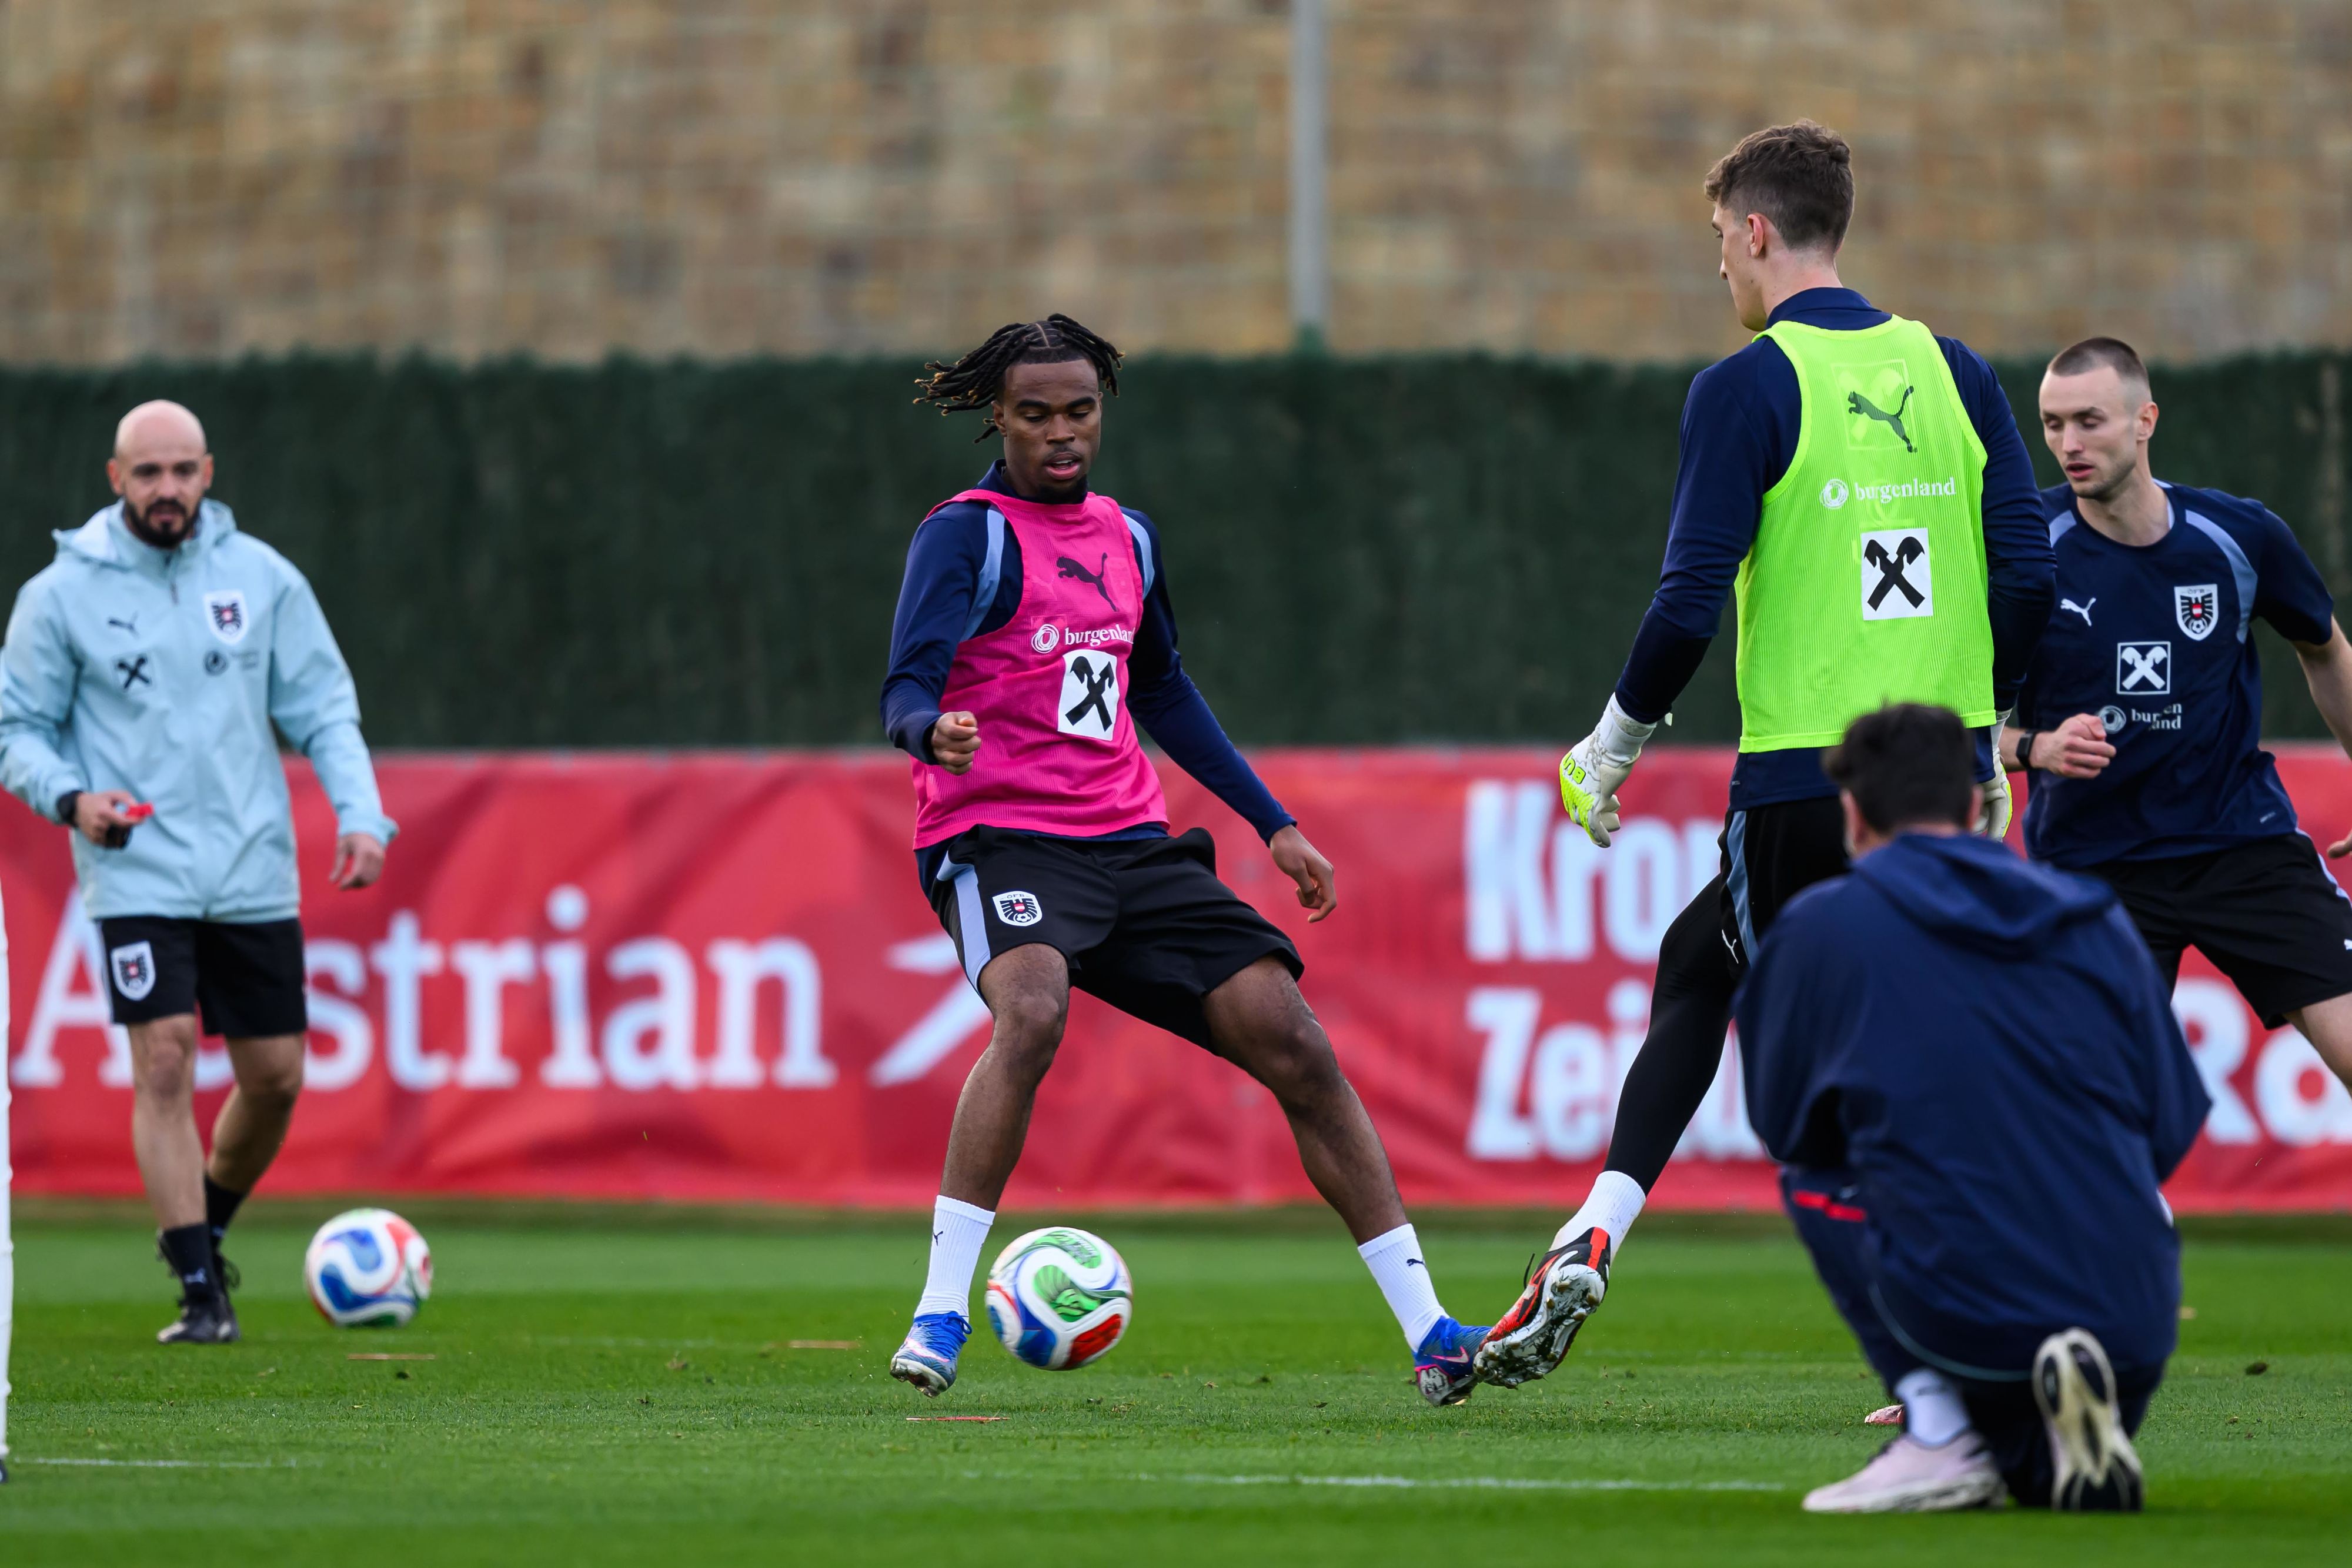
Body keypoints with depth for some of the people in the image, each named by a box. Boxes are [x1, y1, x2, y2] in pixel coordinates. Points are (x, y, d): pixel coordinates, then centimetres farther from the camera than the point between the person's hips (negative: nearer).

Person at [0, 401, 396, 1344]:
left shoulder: (262, 578, 5)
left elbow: (322, 709, 9)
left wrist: (359, 813, -5)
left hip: (254, 873, 3)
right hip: (138, 874, -3)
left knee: (275, 1077, 5)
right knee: (164, 1059, -14)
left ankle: (203, 1226, 32)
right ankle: (199, 1293, -9)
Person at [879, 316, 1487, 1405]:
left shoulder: (1126, 538, 16)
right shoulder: (967, 534, -4)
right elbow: (906, 692, -15)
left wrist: (1272, 824, 27)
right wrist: (934, 732, -39)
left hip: (1129, 842, 6)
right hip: (999, 837, -6)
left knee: (1294, 1043, -6)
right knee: (1032, 1011, -36)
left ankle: (1428, 1332, -1)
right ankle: (940, 1315, -31)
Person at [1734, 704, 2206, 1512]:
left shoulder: (1820, 924, 2)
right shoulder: (2100, 920, 10)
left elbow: (1783, 1126, 14)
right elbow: (2174, 1127, 13)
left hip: (1962, 1314, -3)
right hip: (2134, 1317, 3)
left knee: (1813, 1179, 25)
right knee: (2049, 1476, 35)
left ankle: (1936, 1429, 7)